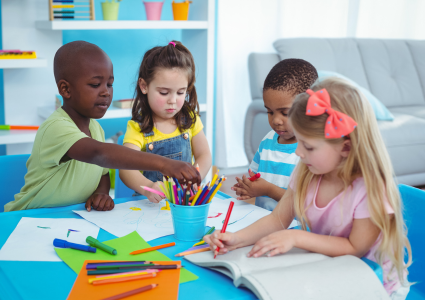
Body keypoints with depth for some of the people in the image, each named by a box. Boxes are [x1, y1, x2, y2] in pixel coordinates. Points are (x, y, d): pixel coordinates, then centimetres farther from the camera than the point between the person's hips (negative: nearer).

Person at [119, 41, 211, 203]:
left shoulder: (189, 119, 6)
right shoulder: (137, 128, -6)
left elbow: (204, 156, 9)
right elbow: (125, 169, -18)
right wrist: (148, 188, -38)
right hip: (151, 202, -3)